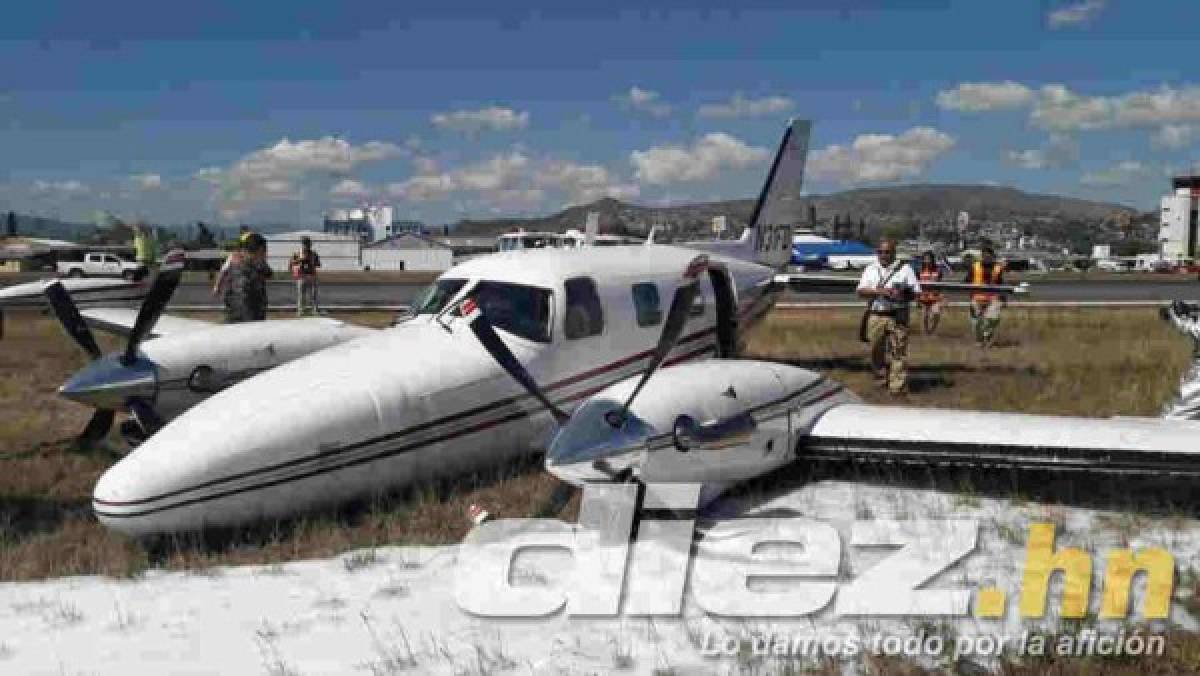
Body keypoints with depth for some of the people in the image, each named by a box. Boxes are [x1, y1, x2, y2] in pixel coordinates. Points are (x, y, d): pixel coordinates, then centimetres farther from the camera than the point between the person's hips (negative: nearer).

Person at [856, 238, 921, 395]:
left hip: (898, 316, -3)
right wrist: (879, 291, -14)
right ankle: (881, 379, 25)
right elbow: (861, 291, 2)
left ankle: (897, 386, -8)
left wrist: (902, 295, -14)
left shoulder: (905, 269, 7)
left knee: (898, 352, -8)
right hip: (876, 316, 3)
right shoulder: (871, 269, 13)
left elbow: (916, 292, 6)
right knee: (877, 351, 7)